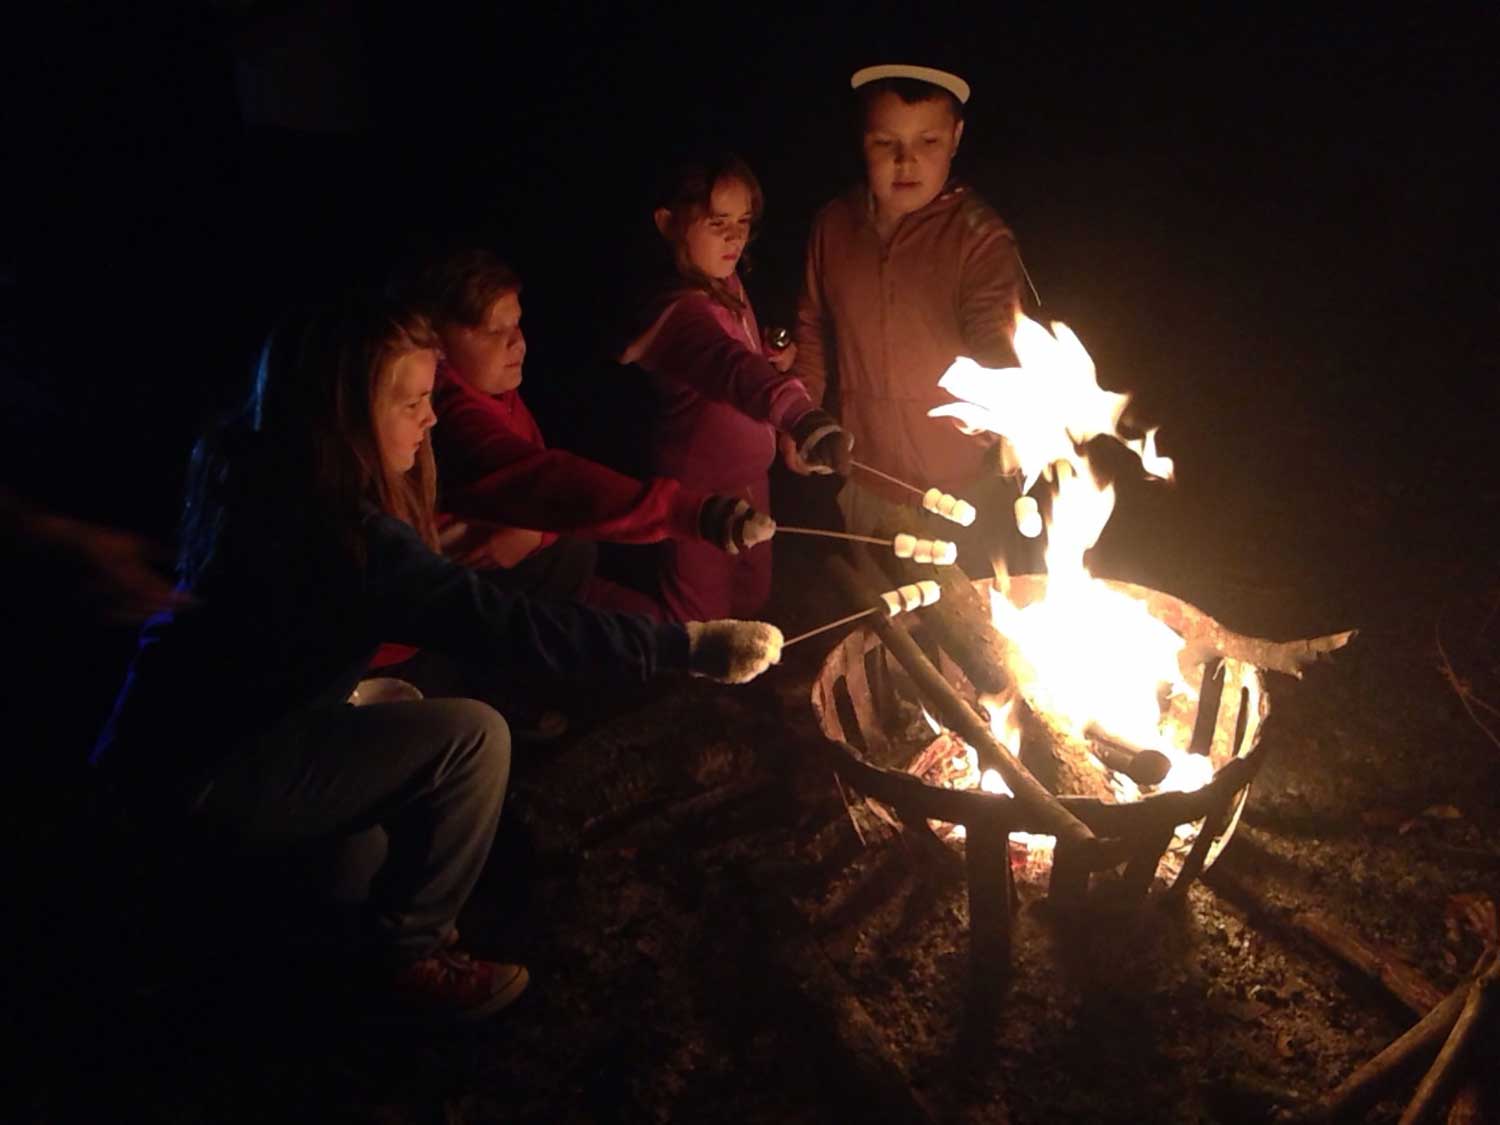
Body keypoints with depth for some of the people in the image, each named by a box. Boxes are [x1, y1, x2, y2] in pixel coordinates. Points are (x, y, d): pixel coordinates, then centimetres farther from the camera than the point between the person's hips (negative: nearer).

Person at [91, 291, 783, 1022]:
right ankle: (409, 955, 2)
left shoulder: (260, 477, 2)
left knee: (406, 708, 26)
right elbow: (504, 627, -32)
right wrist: (690, 645, -29)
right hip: (199, 782, -10)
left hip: (184, 735, 10)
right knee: (472, 737, -19)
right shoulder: (327, 526, -27)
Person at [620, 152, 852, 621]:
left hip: (748, 475, 9)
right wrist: (799, 414, -66)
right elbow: (730, 367, -49)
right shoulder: (680, 310, -28)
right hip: (702, 492, -8)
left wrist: (773, 358, -1)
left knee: (753, 601, 24)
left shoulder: (727, 284, 0)